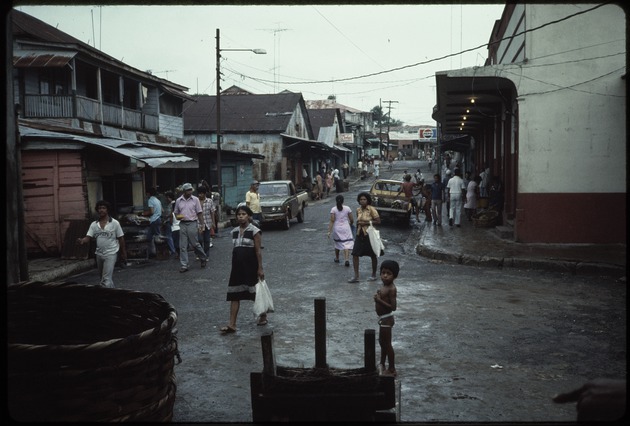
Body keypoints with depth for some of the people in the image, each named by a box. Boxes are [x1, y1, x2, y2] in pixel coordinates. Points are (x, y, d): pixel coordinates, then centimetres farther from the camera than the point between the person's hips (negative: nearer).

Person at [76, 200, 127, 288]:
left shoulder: (114, 223, -7)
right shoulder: (94, 224, 3)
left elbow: (121, 239, -2)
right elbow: (88, 237, -4)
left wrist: (123, 254, -1)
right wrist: (82, 241, -27)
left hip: (111, 254, -6)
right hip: (99, 254, 6)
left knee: (106, 279, -14)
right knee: (103, 278, 18)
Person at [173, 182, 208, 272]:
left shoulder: (195, 199, 0)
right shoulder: (178, 201, 7)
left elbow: (199, 213, 1)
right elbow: (176, 212, 18)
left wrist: (201, 224, -4)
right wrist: (178, 216, -5)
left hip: (192, 223, -3)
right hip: (183, 224, 3)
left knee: (195, 244, 3)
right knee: (183, 246, 2)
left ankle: (204, 259, 25)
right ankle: (184, 265, 7)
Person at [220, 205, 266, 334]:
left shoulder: (254, 231, -9)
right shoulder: (234, 231, 8)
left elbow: (258, 251, -11)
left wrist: (260, 268, -13)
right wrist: (233, 267, 16)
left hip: (251, 267, -5)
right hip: (237, 266, 5)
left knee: (256, 293, 9)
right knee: (234, 295, 2)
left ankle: (263, 315, 32)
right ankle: (232, 324, 3)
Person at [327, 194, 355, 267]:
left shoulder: (333, 209, -5)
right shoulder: (347, 208, -2)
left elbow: (332, 221, -10)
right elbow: (352, 220, 3)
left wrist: (329, 231, -9)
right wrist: (350, 224, 25)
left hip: (337, 229, 1)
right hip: (346, 228, -1)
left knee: (337, 244, 20)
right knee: (347, 244, -3)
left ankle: (337, 258, 34)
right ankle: (347, 259, -19)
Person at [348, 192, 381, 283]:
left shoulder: (371, 209, -12)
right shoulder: (358, 210, 6)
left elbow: (378, 221, -15)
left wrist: (366, 223, -18)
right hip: (360, 235, 5)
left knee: (373, 255, 9)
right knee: (355, 254, -4)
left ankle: (374, 275, 24)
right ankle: (356, 276, 1)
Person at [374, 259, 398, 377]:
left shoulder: (391, 289, -22)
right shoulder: (385, 286, 6)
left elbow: (393, 307, -26)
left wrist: (379, 300, -27)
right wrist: (379, 296, -1)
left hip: (386, 319, -10)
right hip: (383, 318, 10)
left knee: (387, 344, 2)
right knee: (382, 342, 23)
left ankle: (391, 369, 15)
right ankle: (382, 365, 40)